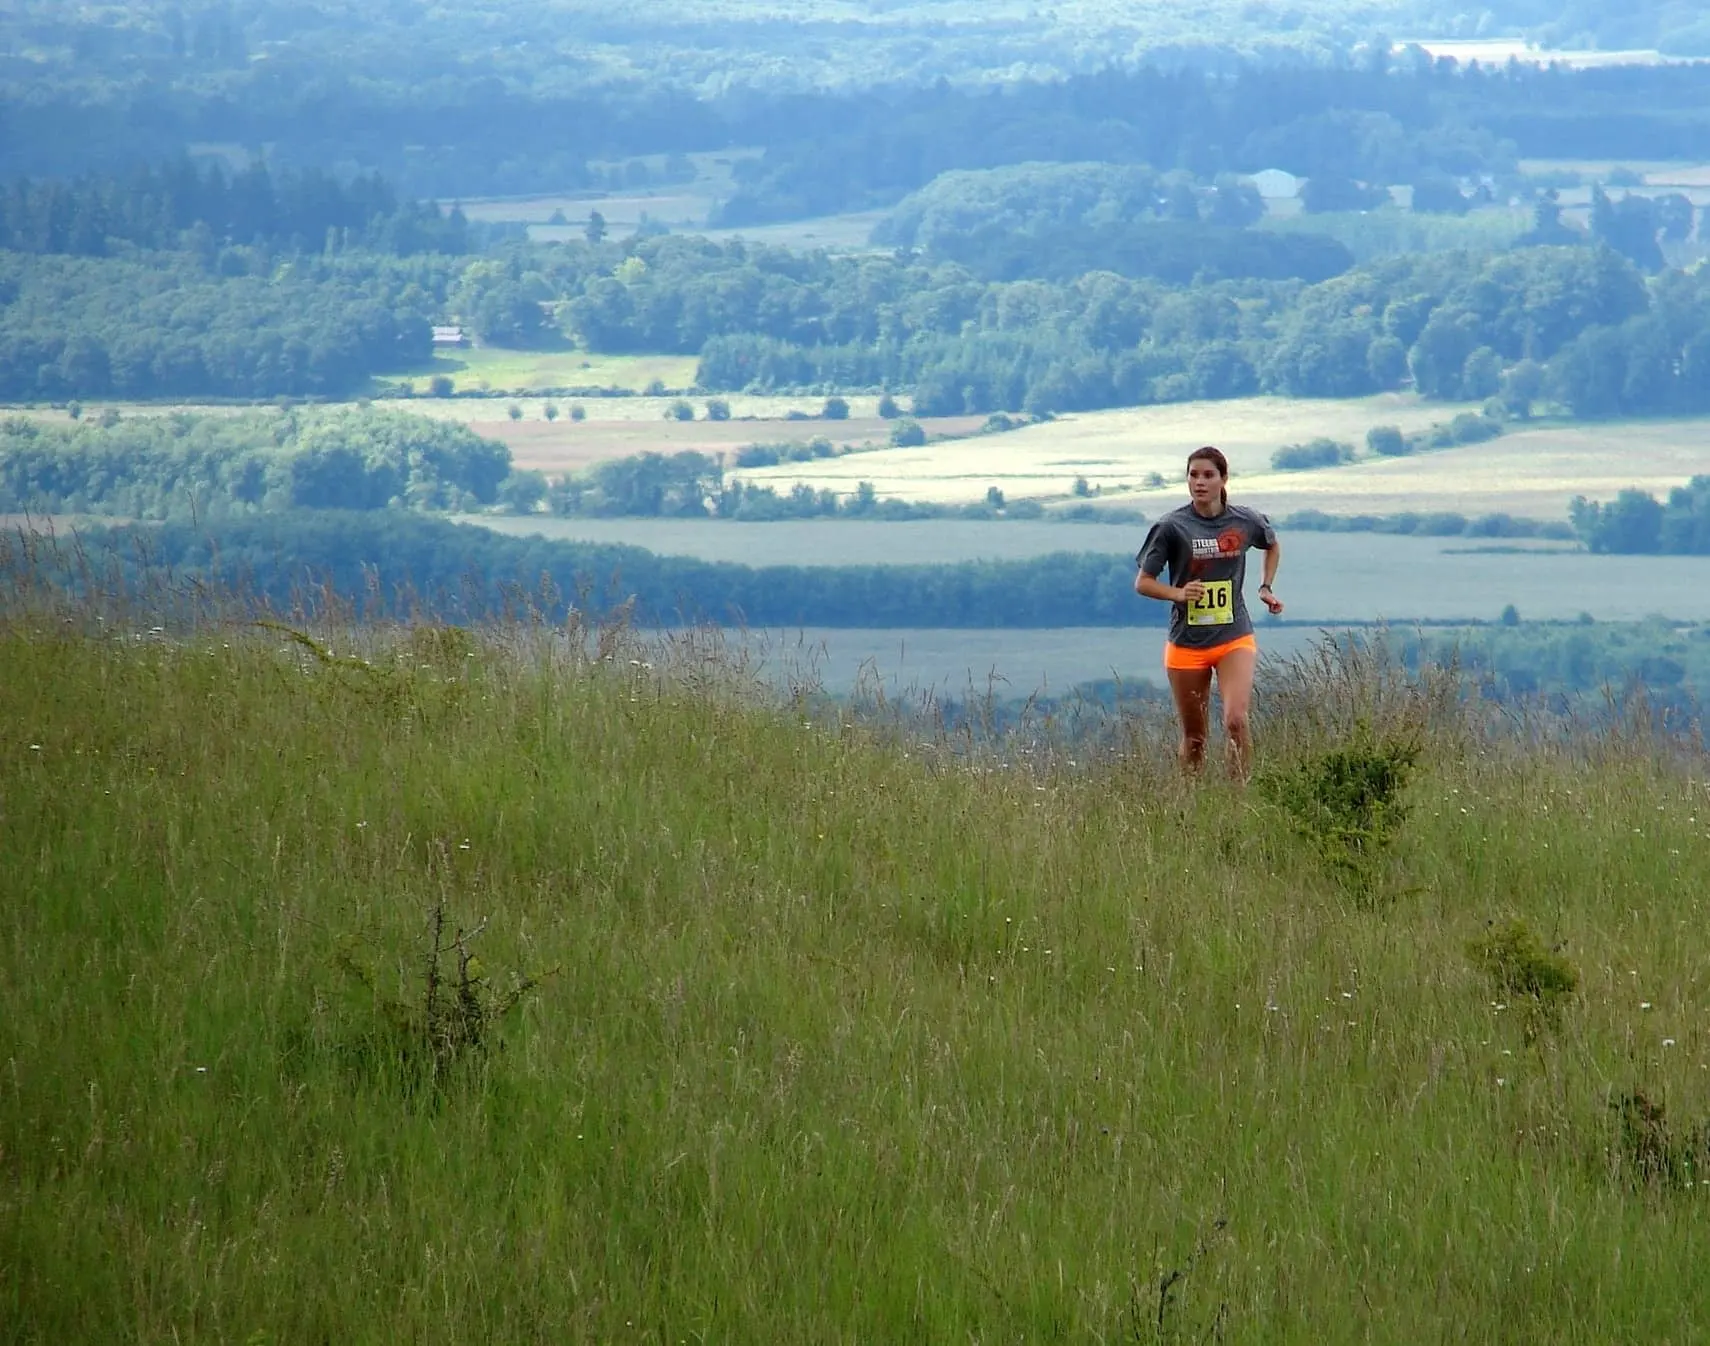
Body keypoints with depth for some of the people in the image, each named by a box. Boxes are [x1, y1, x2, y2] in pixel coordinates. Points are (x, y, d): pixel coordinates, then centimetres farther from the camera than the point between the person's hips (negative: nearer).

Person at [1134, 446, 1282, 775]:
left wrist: (1266, 587, 14)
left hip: (1235, 639, 0)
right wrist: (1178, 593, -20)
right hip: (1186, 645, 0)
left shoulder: (1246, 521, 1)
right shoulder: (1172, 527, -6)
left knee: (1235, 721, -19)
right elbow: (1143, 583, -2)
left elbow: (1273, 546, 25)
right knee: (1194, 736, 7)